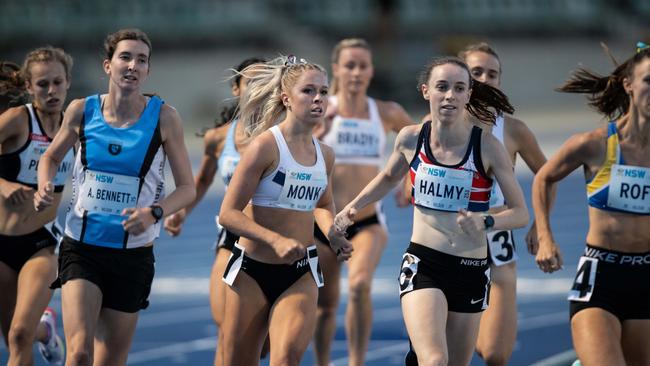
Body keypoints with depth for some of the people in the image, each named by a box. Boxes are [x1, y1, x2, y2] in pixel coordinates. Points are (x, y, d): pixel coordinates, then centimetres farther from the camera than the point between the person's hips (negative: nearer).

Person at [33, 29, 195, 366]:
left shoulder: (164, 118, -6)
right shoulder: (82, 110, -3)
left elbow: (186, 188, -1)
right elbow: (51, 156, 15)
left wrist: (154, 212, -21)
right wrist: (44, 189, -6)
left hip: (133, 255, 1)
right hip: (81, 249, -1)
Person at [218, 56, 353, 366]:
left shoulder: (324, 155, 6)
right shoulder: (266, 145, -12)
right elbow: (228, 214, -14)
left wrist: (333, 236, 6)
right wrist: (276, 240, -25)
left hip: (301, 273, 3)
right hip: (252, 270, -3)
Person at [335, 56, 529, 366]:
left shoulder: (488, 147, -9)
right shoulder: (411, 139, -2)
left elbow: (520, 213, -7)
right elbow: (389, 177, 21)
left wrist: (485, 222, -26)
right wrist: (353, 207, 10)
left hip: (471, 270, 1)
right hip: (422, 264, -1)